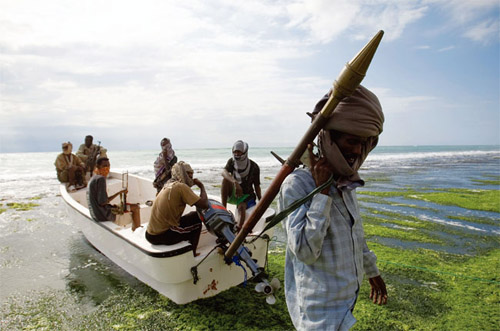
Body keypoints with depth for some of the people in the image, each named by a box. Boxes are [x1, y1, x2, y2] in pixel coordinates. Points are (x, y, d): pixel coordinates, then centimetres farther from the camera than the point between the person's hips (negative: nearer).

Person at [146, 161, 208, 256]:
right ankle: (191, 254, 17)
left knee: (192, 215, 22)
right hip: (162, 236, -8)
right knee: (197, 220, 6)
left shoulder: (168, 185, 9)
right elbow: (204, 205, -19)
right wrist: (202, 186, -5)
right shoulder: (181, 186, -16)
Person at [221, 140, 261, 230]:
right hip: (233, 194, 2)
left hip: (246, 196, -2)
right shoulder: (231, 161, -5)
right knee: (226, 179, -25)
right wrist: (235, 182, -44)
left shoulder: (254, 167, -11)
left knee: (241, 207, -34)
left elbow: (257, 186, -5)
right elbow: (224, 172, -27)